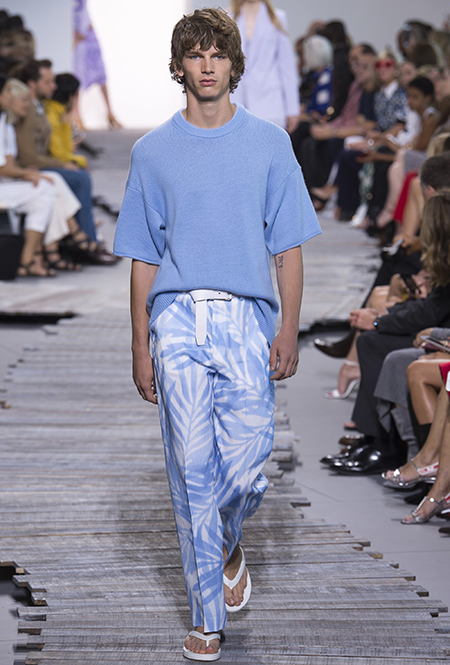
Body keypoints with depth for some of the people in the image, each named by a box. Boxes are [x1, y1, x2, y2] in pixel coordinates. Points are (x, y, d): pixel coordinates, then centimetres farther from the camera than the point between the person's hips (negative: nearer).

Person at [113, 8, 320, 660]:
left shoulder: (269, 142, 8)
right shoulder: (153, 151, 10)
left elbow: (289, 246, 8)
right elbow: (143, 257, 10)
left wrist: (289, 330, -1)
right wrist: (141, 346, 5)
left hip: (247, 319, 0)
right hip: (177, 321, 0)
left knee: (245, 469, -6)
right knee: (192, 472, -2)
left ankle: (228, 546, 28)